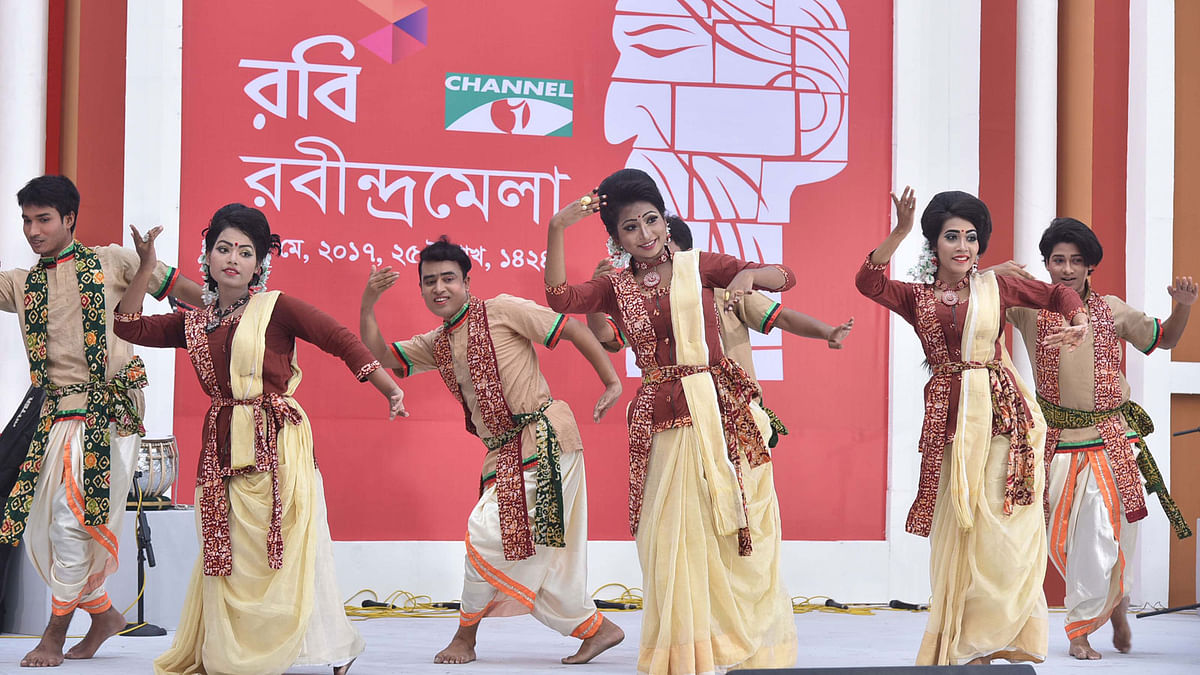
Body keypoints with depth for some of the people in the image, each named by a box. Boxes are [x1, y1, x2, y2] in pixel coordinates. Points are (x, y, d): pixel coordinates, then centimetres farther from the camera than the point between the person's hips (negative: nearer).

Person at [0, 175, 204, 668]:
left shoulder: (111, 262, 5)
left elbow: (181, 289, 9)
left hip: (110, 411, -5)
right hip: (57, 417, 5)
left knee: (73, 519, -11)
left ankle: (56, 631, 3)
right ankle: (103, 614, 24)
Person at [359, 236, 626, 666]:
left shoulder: (501, 311, -5)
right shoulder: (437, 344, 16)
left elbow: (573, 329, -5)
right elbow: (381, 355, 11)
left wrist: (613, 382, -9)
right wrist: (367, 307, -5)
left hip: (543, 439, -8)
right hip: (503, 454, 8)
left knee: (488, 532, -13)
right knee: (535, 558, 9)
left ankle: (466, 637, 3)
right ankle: (596, 629, 23)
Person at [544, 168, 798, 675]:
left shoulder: (700, 266, 6)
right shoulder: (617, 290, 10)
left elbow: (784, 277, 3)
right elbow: (559, 297, -8)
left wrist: (748, 274, -18)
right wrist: (557, 229, -15)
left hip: (725, 410, -1)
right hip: (662, 423, 1)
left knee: (737, 534, 1)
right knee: (674, 539, -2)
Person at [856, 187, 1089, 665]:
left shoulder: (994, 287, 9)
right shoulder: (917, 298, 8)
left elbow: (1057, 294, 14)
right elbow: (867, 282, -10)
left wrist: (1079, 323, -7)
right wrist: (900, 232, -18)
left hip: (1002, 413, 0)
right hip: (949, 418, 0)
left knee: (1002, 528, -6)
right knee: (955, 525, 1)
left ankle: (980, 640, 4)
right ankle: (957, 647, 9)